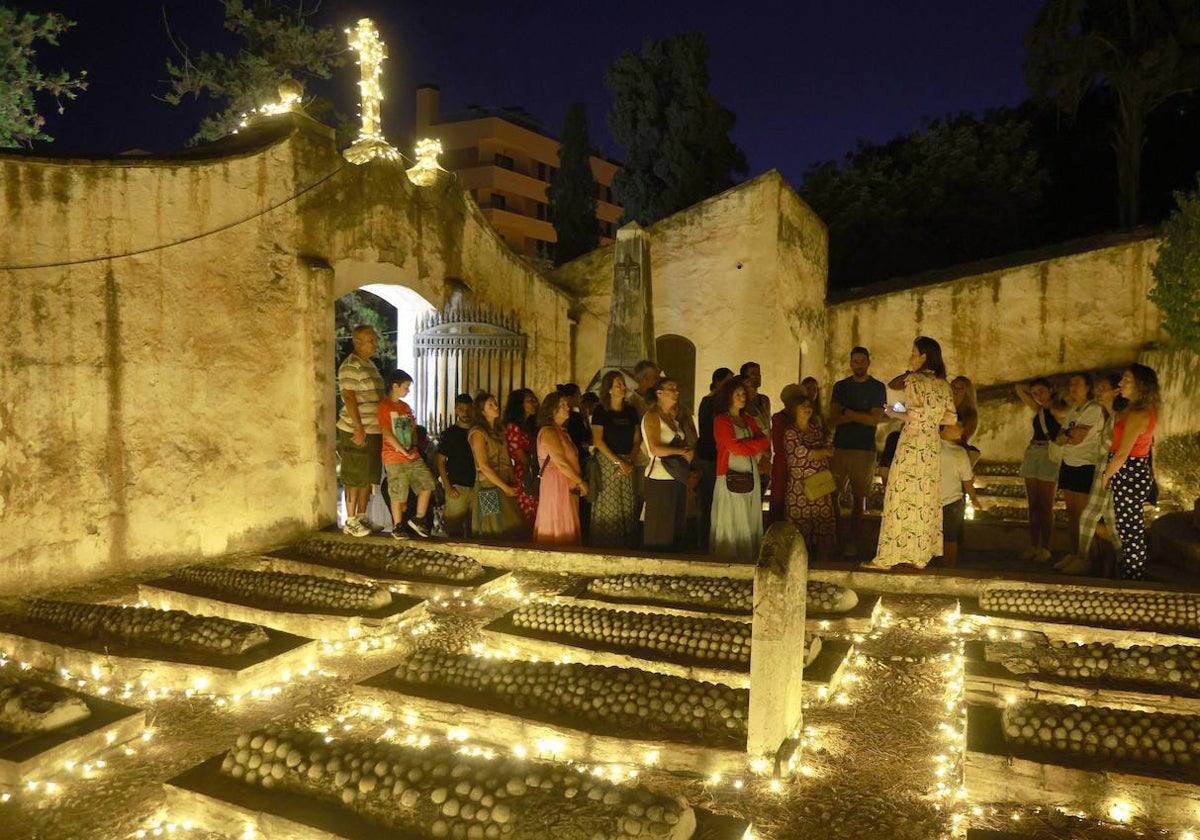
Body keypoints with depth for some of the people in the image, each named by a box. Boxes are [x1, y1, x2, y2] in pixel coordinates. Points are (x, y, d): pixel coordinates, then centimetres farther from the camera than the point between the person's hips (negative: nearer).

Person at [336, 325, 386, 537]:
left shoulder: (370, 365, 16)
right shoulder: (350, 366, -13)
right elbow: (348, 398, -19)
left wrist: (383, 426, 20)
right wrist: (359, 428, -23)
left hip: (374, 431, 9)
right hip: (357, 432, -9)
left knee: (369, 476, 14)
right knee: (355, 477, -3)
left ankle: (362, 517, 23)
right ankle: (350, 522, 5)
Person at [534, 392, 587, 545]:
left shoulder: (561, 431, 17)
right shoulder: (549, 432, -13)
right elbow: (560, 463, -18)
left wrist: (578, 482, 5)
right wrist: (580, 482, -11)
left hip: (567, 486, 9)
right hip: (555, 485, -9)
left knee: (566, 528, 11)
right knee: (559, 528, -4)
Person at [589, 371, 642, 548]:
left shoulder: (631, 411, 11)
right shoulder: (600, 411, -2)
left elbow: (637, 440, 10)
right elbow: (598, 440, -9)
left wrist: (629, 461, -6)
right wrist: (618, 461, -13)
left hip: (627, 463, 4)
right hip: (606, 462, -4)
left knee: (627, 506, 5)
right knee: (608, 506, -3)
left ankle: (626, 544, 13)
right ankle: (606, 546, 6)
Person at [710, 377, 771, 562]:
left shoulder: (749, 420, 17)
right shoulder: (721, 420, -4)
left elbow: (765, 442, 7)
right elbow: (735, 447, -15)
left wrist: (745, 446, -8)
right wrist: (755, 445, -1)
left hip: (751, 477, 6)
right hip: (731, 477, -6)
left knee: (750, 522, 7)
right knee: (731, 524, -1)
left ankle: (749, 561, 12)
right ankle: (728, 562, 5)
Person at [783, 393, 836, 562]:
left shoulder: (818, 428, 14)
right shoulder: (790, 432, -4)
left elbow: (828, 449, 12)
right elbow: (803, 454, -13)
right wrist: (824, 452, 1)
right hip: (800, 486, -5)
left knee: (824, 520, 2)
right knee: (801, 523, -3)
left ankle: (823, 558, 11)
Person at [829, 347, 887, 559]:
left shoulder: (877, 388, 5)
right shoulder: (840, 386, 12)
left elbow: (876, 419, -6)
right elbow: (833, 420, 2)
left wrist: (849, 414, -8)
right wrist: (860, 417, -10)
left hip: (864, 449, -2)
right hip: (839, 447, 2)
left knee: (859, 497, 1)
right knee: (832, 494, -2)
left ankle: (852, 541, 7)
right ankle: (836, 537, 10)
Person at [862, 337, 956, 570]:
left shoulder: (914, 379, -8)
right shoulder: (943, 383, 11)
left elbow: (916, 414, -18)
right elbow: (950, 417, 10)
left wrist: (895, 414, -2)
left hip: (912, 444, -7)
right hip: (933, 446, 7)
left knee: (901, 496, -4)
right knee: (926, 498, 9)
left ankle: (888, 555, 0)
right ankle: (921, 555, 14)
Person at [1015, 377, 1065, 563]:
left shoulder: (1057, 410, -3)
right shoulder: (1038, 410, 15)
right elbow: (1019, 388, 22)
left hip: (1050, 456, -6)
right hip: (1032, 454, 6)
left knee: (1045, 506, -3)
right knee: (1033, 505, 6)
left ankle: (1045, 548, 2)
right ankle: (1033, 546, 8)